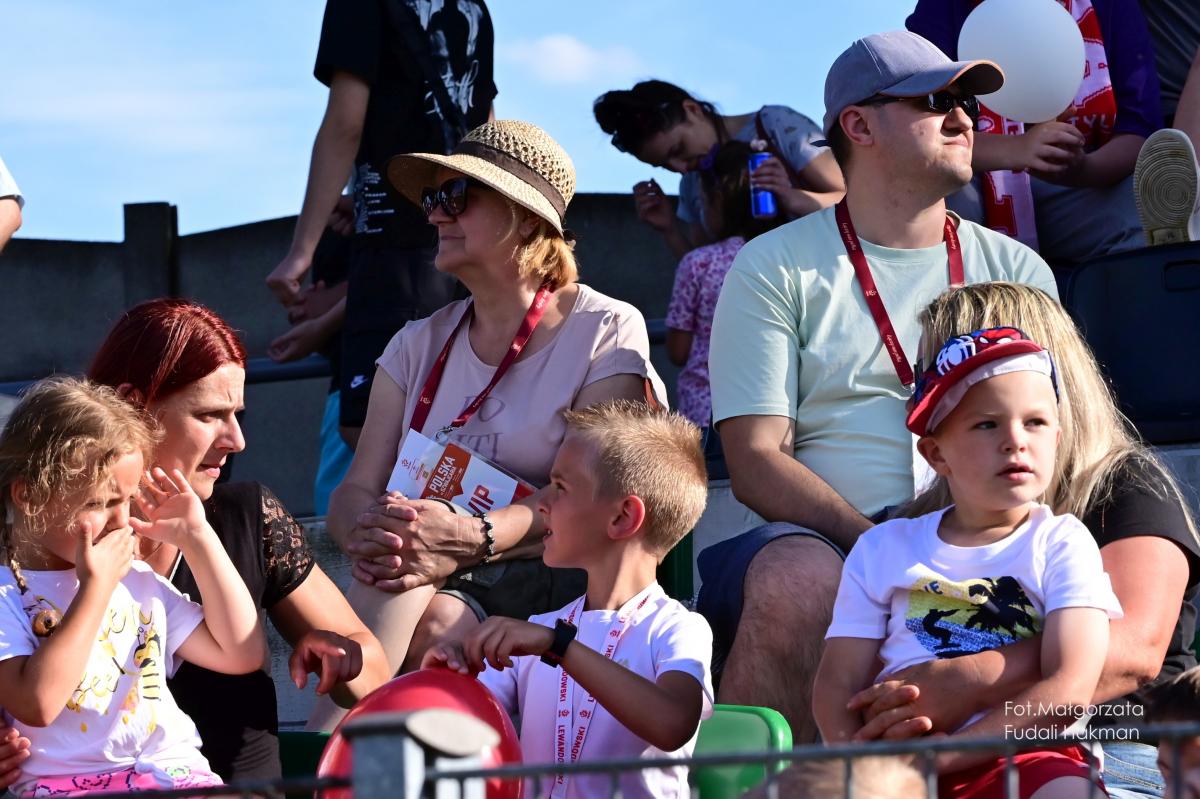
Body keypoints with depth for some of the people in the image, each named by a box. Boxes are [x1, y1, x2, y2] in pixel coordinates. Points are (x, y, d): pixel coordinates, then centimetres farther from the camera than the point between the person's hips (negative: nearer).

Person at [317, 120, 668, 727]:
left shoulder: (607, 331, 2)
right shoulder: (419, 345, 18)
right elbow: (355, 491, 8)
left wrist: (472, 537, -30)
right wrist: (369, 533, -19)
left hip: (555, 583, -3)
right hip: (445, 584, 4)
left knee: (433, 621, -34)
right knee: (389, 574, -32)